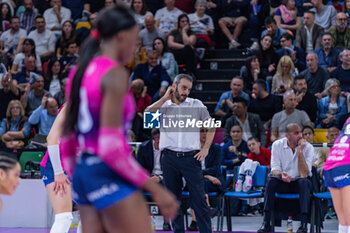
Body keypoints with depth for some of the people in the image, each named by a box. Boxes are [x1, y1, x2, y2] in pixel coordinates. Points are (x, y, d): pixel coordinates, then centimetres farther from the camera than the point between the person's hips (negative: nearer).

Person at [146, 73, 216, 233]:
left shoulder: (197, 105, 10)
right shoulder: (163, 106, 9)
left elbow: (211, 127, 16)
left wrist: (205, 148, 6)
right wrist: (165, 98, -5)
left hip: (191, 157, -1)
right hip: (170, 158, 1)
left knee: (199, 198, -6)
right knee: (173, 198, 5)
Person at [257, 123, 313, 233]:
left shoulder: (307, 147, -13)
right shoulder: (277, 145, -7)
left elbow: (304, 174, -22)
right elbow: (274, 169, -10)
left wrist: (300, 151, -28)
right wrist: (281, 174, -34)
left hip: (299, 183, -1)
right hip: (282, 183, 1)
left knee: (304, 182, -35)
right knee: (271, 180, -30)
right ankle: (266, 223, -30)